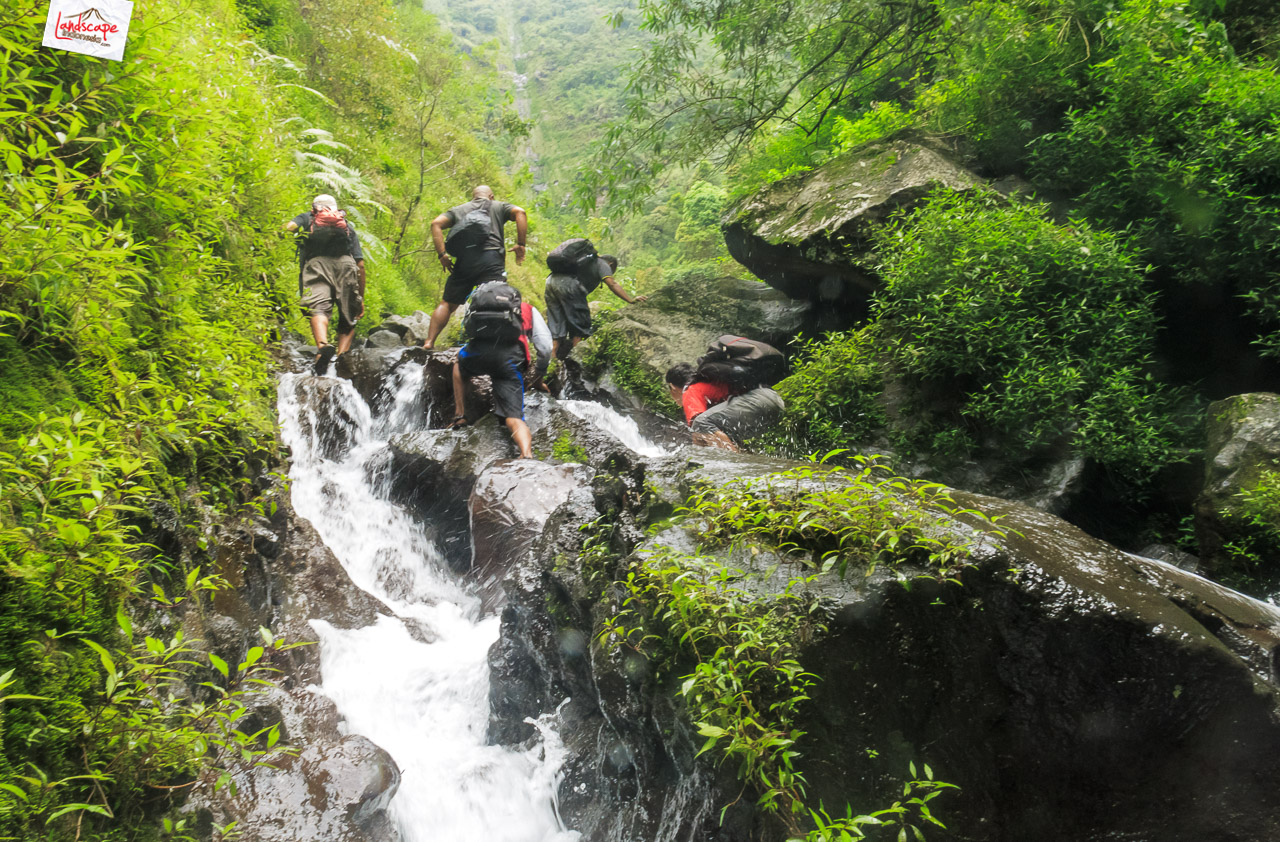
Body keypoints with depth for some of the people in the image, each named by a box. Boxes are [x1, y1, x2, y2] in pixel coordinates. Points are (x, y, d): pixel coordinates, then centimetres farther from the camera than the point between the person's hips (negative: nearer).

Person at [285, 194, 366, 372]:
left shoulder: (307, 218, 32)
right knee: (348, 319, 5)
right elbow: (360, 264, 24)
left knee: (318, 308, -19)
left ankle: (323, 345, -47)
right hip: (346, 263, 2)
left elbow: (289, 227, 6)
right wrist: (361, 297, 25)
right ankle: (342, 355, -18)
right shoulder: (348, 226, 35)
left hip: (316, 263, -1)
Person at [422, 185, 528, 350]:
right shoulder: (499, 207, 22)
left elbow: (436, 223, 10)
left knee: (447, 304, 11)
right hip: (491, 258, -2)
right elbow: (520, 212, 3)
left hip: (464, 261, 2)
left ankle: (429, 342, 6)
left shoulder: (458, 210, 27)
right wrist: (520, 245, 0)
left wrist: (442, 255, 5)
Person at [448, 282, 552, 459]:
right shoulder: (529, 310, 32)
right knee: (514, 418, -4)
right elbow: (545, 347, 22)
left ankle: (459, 415, 28)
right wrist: (539, 379, 36)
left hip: (478, 350, 1)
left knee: (460, 365, 38)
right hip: (511, 356, -1)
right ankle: (527, 455, -31)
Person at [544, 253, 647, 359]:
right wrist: (631, 300, -7)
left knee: (556, 329, 11)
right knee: (580, 327, -1)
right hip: (567, 285, -8)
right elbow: (612, 285, -2)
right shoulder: (603, 264, 14)